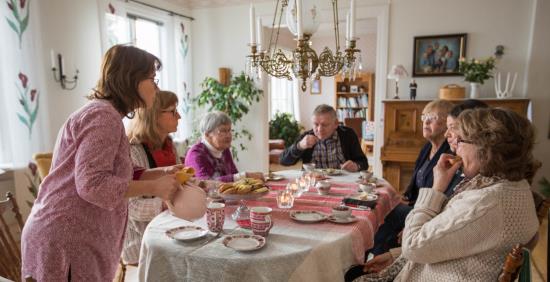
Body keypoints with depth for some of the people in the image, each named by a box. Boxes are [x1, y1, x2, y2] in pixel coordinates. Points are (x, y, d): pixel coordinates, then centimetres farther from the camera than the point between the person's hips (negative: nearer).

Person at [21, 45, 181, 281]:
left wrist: (160, 174, 6)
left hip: (73, 238, 10)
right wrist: (154, 187, -18)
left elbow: (110, 176, 13)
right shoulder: (104, 115, -17)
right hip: (65, 240, -10)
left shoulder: (103, 113, 15)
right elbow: (92, 185, -25)